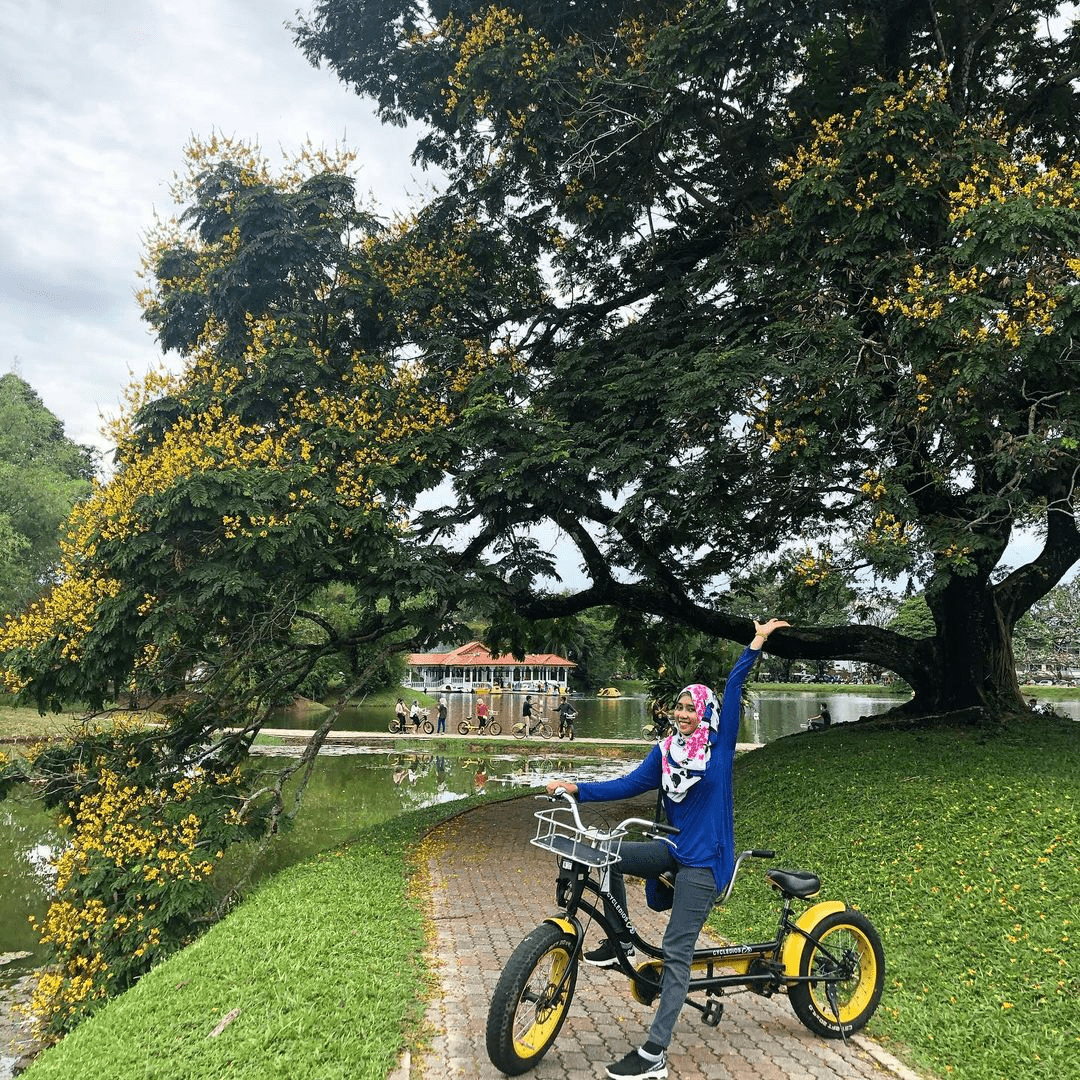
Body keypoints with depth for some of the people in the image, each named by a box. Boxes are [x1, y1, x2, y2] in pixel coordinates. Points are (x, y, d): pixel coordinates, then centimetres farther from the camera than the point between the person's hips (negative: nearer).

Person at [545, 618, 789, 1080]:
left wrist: (756, 645, -21)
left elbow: (733, 690, -15)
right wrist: (576, 788, -5)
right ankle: (620, 941, 13)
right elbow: (628, 785, 2)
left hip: (704, 861, -6)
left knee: (676, 952, -7)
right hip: (674, 849, 6)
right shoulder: (665, 750, 5)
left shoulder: (719, 744, -7)